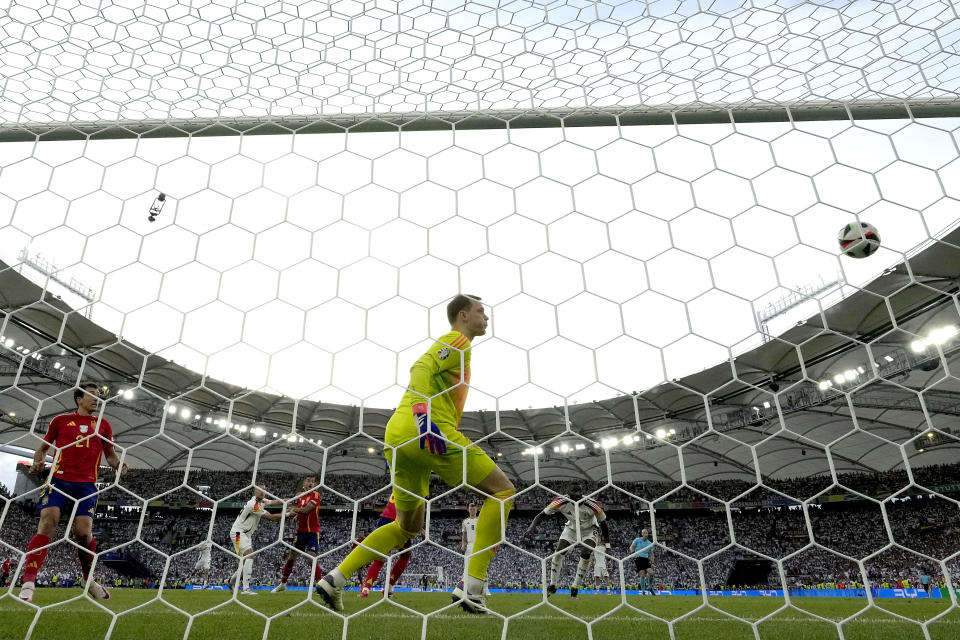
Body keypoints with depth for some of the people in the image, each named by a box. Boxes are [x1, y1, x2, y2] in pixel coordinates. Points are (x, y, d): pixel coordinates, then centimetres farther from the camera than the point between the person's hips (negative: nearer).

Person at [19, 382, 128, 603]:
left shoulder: (103, 425, 14)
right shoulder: (60, 421, 11)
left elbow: (110, 454, 19)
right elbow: (44, 446, 19)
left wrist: (117, 465, -2)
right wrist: (37, 461, -2)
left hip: (87, 484, 0)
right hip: (59, 478, 0)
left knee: (83, 531, -8)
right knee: (47, 523, -16)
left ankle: (89, 579, 12)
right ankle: (28, 582, -10)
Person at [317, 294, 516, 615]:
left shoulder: (449, 345, 30)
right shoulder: (459, 341, 1)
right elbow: (422, 368, -13)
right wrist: (421, 410, -26)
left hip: (398, 436, 10)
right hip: (428, 429, -10)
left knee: (407, 526, 20)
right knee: (503, 491, -3)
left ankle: (335, 578, 14)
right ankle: (471, 586, -8)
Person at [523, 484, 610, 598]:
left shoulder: (591, 505, -34)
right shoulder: (562, 502, -31)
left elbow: (603, 523, -16)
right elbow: (543, 514, -21)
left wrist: (607, 544, -9)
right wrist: (532, 526, -36)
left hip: (589, 531, -2)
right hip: (572, 528, 2)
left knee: (586, 555, -21)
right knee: (559, 553, -10)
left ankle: (575, 587, -1)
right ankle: (552, 586, 8)